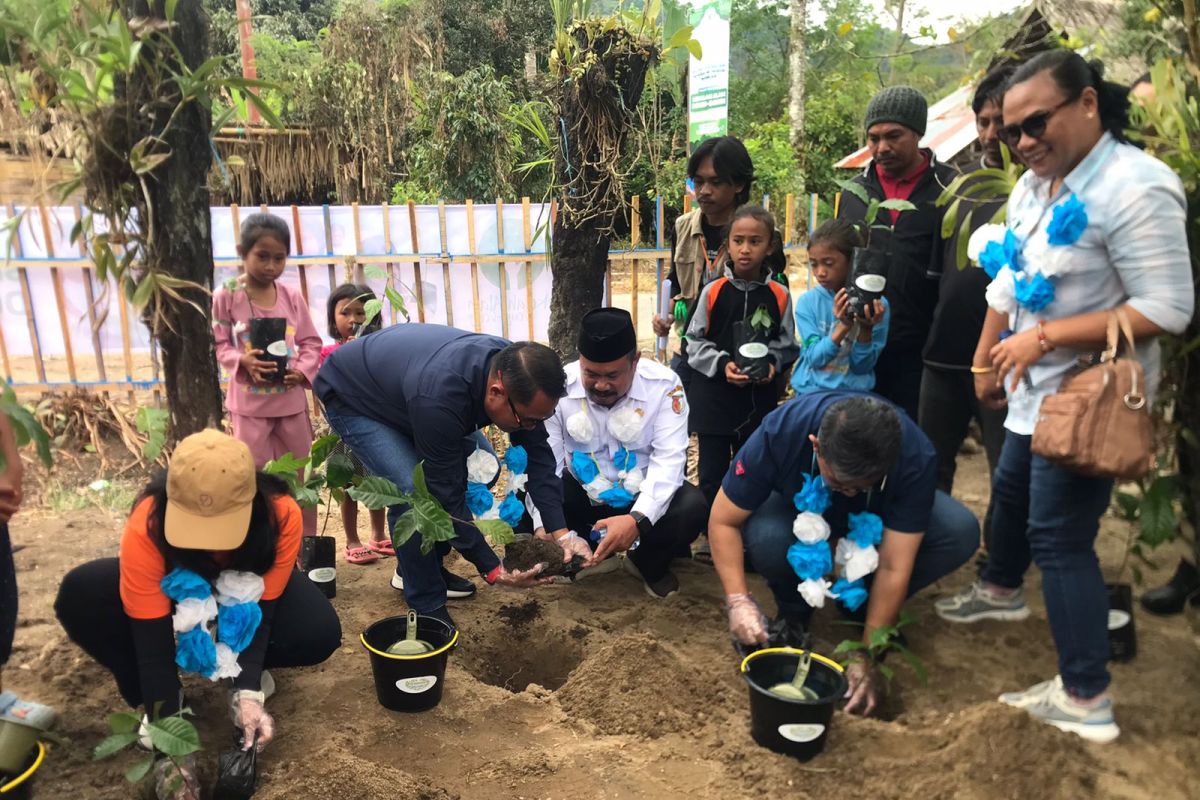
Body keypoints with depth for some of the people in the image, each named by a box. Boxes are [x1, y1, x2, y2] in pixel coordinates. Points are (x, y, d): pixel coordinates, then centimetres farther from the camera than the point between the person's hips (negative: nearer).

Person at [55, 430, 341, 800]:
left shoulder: (281, 514, -35)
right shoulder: (146, 526, -36)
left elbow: (261, 611, -28)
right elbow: (153, 640, -33)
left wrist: (248, 693, -40)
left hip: (248, 588, 0)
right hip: (177, 586, 1)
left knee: (319, 634, -31)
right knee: (79, 596, -29)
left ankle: (244, 666, 1)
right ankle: (154, 705, -10)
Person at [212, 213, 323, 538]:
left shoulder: (292, 296, 1)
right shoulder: (226, 296, -6)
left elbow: (311, 341, 5)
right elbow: (218, 345, -4)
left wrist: (302, 369, -13)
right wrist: (243, 361, -23)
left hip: (291, 399, 3)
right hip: (249, 402, -3)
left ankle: (306, 541, 26)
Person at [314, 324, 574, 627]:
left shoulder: (513, 371, -23)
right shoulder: (438, 397, -43)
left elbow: (538, 454, -16)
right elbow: (446, 493, -34)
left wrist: (561, 533, -23)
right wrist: (493, 570, -29)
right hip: (352, 396, -7)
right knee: (414, 492, -26)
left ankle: (422, 567, 17)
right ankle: (427, 609, -5)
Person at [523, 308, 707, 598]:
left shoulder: (663, 385, -20)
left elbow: (669, 459, -27)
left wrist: (638, 519, -44)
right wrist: (542, 526, -38)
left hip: (644, 495, -1)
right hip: (582, 494, 1)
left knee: (693, 508, -31)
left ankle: (648, 564, 4)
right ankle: (597, 552, 2)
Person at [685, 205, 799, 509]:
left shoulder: (779, 296, -3)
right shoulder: (713, 292, -6)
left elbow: (787, 344, 6)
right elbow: (695, 341, -2)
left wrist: (773, 363, -13)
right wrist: (721, 364, -16)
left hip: (760, 400, 2)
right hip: (713, 398, -1)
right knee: (712, 475, 6)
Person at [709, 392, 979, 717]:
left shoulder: (916, 458, -35)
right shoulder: (779, 432, -37)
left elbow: (894, 567, -29)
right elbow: (723, 520, -26)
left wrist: (866, 657, -27)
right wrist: (738, 600, -34)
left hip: (878, 512, 1)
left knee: (961, 533, -26)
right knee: (765, 539, -36)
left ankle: (865, 604, -1)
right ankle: (793, 612, -2)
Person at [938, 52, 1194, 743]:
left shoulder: (1134, 189, -23)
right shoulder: (1034, 184, 4)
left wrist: (1044, 337, -25)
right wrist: (986, 358, 12)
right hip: (1038, 389, 9)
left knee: (1059, 537, -5)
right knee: (1011, 490, 26)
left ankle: (1087, 700, 8)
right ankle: (1001, 591, 52)